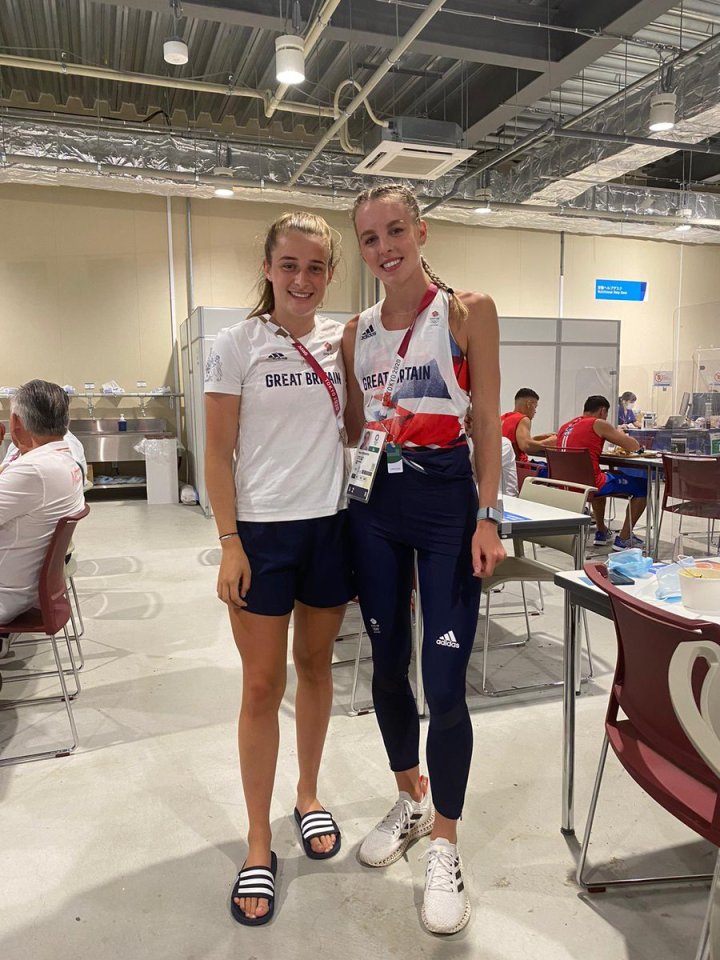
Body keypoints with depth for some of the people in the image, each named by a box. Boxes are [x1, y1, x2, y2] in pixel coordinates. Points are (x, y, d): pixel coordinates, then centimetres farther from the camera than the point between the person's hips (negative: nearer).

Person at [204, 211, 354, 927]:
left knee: (315, 664, 16)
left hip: (331, 523, 4)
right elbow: (218, 453, -6)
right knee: (262, 686, 4)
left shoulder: (342, 339, 6)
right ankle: (258, 845, 22)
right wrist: (229, 543, -11)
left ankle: (308, 797, 38)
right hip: (262, 530, -3)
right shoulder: (237, 345, -4)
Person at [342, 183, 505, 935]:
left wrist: (487, 519, -11)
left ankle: (443, 846, 22)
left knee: (444, 683, -2)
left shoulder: (468, 311, -3)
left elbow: (488, 422, -6)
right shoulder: (356, 332, 8)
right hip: (377, 507, 5)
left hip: (447, 504, -4)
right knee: (387, 667, 14)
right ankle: (410, 801, 39)